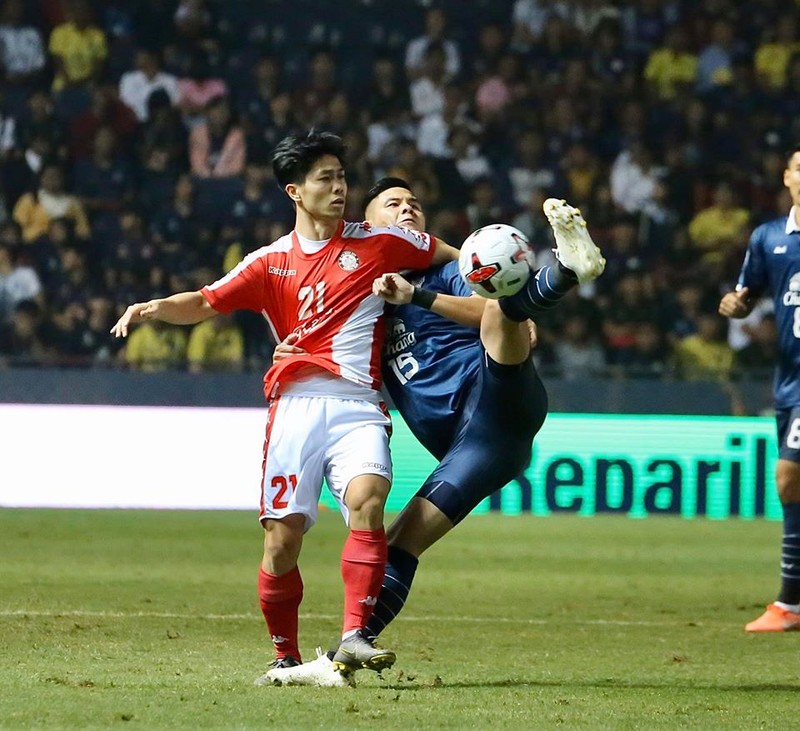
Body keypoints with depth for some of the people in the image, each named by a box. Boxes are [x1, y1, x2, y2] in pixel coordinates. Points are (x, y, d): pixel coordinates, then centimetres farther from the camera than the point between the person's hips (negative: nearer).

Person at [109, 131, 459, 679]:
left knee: (367, 500, -28)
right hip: (296, 404, 1)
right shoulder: (272, 263, 12)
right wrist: (151, 308, -8)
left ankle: (354, 638, -32)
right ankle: (286, 657, 12)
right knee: (283, 538, -5)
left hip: (358, 407, -1)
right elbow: (204, 304, 10)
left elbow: (457, 259, 23)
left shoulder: (377, 243, 11)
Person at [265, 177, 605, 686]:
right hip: (467, 445, 4)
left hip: (496, 400, -4)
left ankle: (571, 266, -60)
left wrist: (417, 296, -13)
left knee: (501, 306, -31)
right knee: (400, 543, -5)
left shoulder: (446, 274, 15)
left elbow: (503, 317, -5)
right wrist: (298, 358, 5)